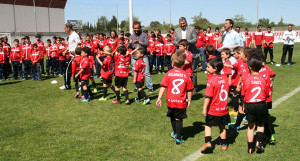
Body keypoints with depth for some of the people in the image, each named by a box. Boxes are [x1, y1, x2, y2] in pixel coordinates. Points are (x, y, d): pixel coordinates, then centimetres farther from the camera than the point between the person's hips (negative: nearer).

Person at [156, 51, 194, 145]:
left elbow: (163, 87, -9)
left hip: (170, 101, 1)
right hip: (181, 102, -1)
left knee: (173, 118, 22)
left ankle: (175, 133, 42)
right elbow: (189, 90, 0)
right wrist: (189, 100, 11)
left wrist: (159, 98, -6)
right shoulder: (185, 75, -6)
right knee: (179, 119, 9)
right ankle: (178, 139, 10)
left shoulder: (168, 74, -6)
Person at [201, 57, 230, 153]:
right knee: (222, 127, 19)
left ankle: (208, 143, -2)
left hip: (213, 110, -5)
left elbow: (208, 97, -21)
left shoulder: (211, 81, -21)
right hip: (224, 109, 6)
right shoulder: (225, 78, -1)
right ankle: (224, 144, 29)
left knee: (208, 125, 11)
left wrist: (204, 109, -14)